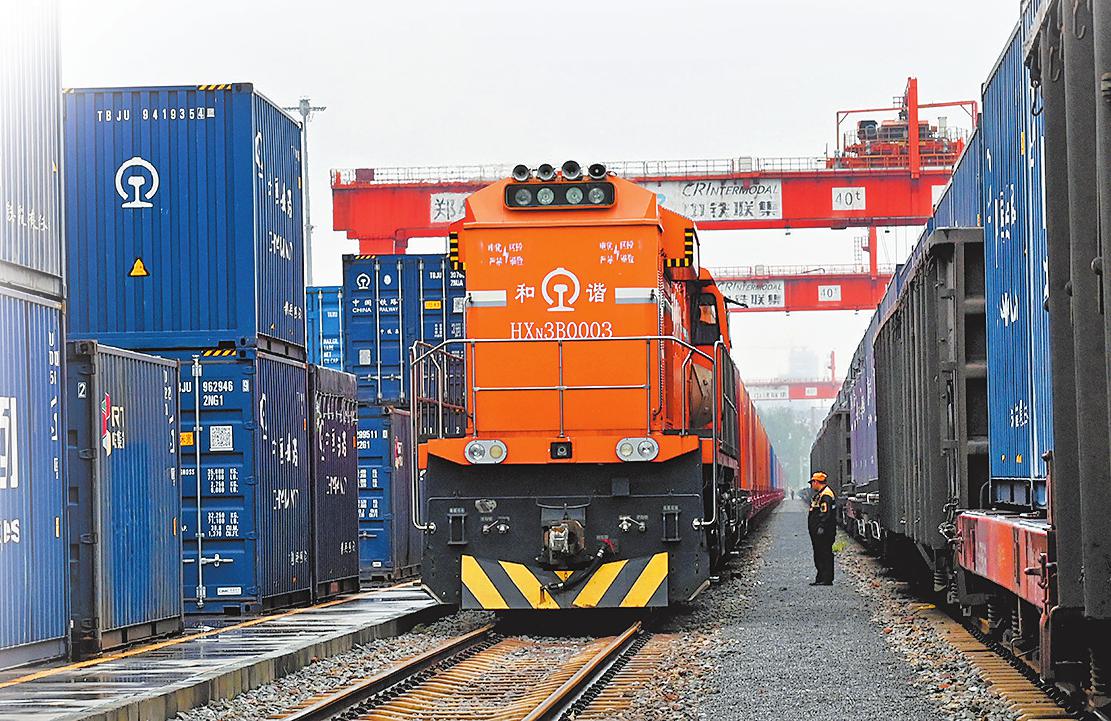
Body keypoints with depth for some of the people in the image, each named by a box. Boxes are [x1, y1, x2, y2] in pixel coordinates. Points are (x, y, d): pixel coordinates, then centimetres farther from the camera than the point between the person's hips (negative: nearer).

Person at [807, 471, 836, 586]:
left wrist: (821, 527, -26)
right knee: (819, 554, 15)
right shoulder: (820, 494, 19)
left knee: (825, 554, -9)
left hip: (823, 531, -11)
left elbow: (826, 513, -23)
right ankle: (821, 578, 20)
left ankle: (827, 579, -8)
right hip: (817, 531, 11)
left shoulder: (826, 495, -15)